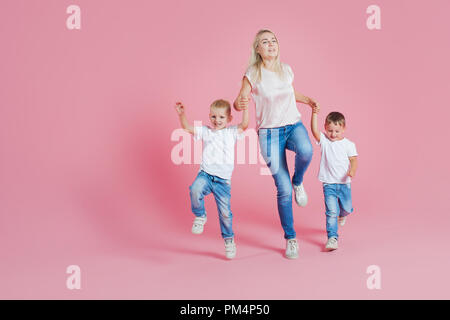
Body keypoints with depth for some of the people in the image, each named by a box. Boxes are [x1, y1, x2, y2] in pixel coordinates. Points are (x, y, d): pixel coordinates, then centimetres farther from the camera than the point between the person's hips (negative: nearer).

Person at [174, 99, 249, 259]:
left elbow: (244, 125, -7)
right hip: (205, 174, 1)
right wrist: (181, 114, -8)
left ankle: (229, 239, 24)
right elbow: (187, 127, 6)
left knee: (225, 211, 0)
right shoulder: (205, 131, 13)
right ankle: (200, 216, -5)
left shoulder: (232, 132, 10)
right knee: (195, 190, -32)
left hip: (223, 179, -1)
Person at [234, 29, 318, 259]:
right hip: (270, 132, -3)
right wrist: (240, 104, -30)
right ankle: (290, 238, 12)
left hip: (294, 125, 3)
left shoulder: (287, 70, 8)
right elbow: (238, 102, -8)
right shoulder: (252, 74, -4)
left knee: (305, 151, -36)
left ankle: (298, 182, -1)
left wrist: (306, 100, 16)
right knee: (283, 189, -6)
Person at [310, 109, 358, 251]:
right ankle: (332, 238, -3)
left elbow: (354, 160, -5)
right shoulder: (324, 141, -1)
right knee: (331, 212, -9)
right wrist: (314, 113, -22)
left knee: (347, 208, 17)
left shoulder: (348, 144, -2)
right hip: (329, 184, -1)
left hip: (344, 183, 1)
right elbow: (314, 130, -14)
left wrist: (352, 170, -25)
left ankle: (342, 214, 54)